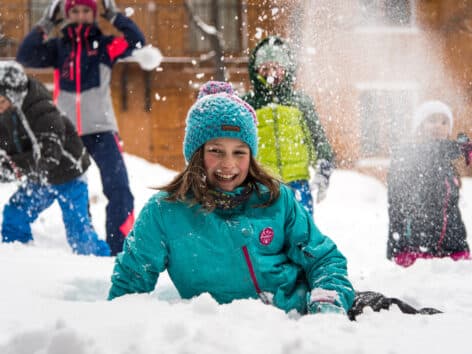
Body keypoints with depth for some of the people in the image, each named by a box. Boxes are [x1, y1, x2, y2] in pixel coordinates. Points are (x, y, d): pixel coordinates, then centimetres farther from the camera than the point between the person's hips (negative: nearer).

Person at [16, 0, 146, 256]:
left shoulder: (104, 46, 3)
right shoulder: (58, 47, 7)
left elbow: (136, 42, -11)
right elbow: (25, 57, -5)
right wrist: (45, 25, -10)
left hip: (101, 131, -3)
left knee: (118, 189, -15)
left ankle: (120, 246, -11)